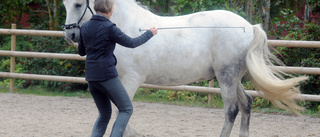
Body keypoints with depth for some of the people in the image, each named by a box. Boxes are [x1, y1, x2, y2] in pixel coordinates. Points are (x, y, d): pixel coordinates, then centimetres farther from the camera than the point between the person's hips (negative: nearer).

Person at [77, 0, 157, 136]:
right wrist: (149, 34, 10)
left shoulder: (85, 27, 5)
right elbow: (131, 43, -4)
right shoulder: (109, 28, -13)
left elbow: (81, 52, 17)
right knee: (126, 109, 6)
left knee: (104, 113, 19)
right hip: (107, 75, -7)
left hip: (90, 76, 7)